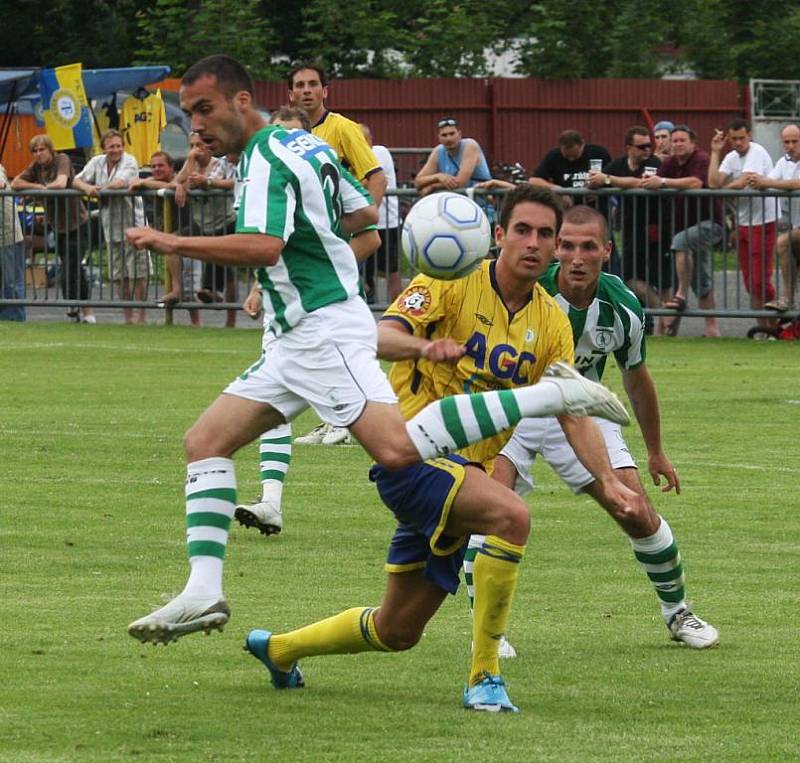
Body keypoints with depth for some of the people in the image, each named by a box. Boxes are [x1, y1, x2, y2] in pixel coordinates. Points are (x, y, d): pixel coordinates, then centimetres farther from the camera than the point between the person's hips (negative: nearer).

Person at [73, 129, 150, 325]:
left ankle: (141, 317, 3)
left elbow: (120, 183, -23)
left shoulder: (129, 162, -7)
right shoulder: (97, 162, 9)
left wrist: (98, 189, -8)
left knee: (138, 273, -4)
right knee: (120, 275, 10)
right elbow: (76, 181, 4)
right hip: (111, 226, 6)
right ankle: (128, 318, 17)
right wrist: (87, 188, -18)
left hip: (132, 224, -5)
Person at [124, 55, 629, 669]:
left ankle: (551, 394, -19)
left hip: (324, 330, -11)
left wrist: (174, 244, -23)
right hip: (296, 340, 11)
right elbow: (364, 214, 26)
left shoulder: (266, 158, -12)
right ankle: (204, 591, -4)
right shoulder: (306, 143, 17)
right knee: (205, 440, 5)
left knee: (397, 449, -25)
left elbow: (263, 247, -28)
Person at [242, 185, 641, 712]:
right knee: (510, 514, -34)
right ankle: (484, 677, -25)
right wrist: (424, 346, -45)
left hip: (466, 469, 7)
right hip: (413, 450, -7)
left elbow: (573, 414, 3)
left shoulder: (552, 322, 7)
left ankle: (278, 649, 39)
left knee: (397, 633, 13)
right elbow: (381, 336, -22)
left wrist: (607, 479, -14)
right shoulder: (454, 282, -9)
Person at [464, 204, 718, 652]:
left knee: (638, 515, -3)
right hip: (510, 408, -3)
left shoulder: (623, 308, -13)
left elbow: (636, 377, 6)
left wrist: (656, 452, 17)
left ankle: (678, 612, 22)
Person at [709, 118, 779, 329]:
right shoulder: (732, 157, 10)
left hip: (763, 222, -8)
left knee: (761, 280, -10)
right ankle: (762, 327, 15)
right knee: (750, 282, 9)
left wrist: (723, 189, -4)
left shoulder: (757, 152, -11)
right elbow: (713, 182, -2)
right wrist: (715, 152, -4)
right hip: (742, 223, 8)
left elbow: (745, 181, -22)